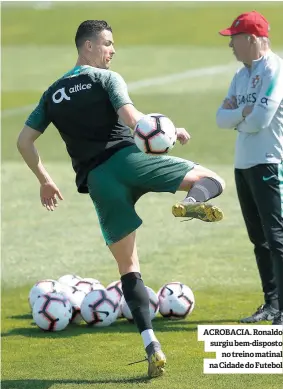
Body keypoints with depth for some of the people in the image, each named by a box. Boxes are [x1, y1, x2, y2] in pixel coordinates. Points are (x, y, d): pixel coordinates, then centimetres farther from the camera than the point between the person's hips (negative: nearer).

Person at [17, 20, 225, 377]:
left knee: (128, 266, 7)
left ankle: (151, 346, -7)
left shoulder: (53, 94, 22)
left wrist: (44, 180, 31)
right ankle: (194, 202, -38)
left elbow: (24, 141, 21)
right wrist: (170, 131, 4)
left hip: (95, 180, 4)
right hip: (125, 159, -4)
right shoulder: (106, 79, 6)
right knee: (211, 180, 0)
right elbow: (132, 120, -9)